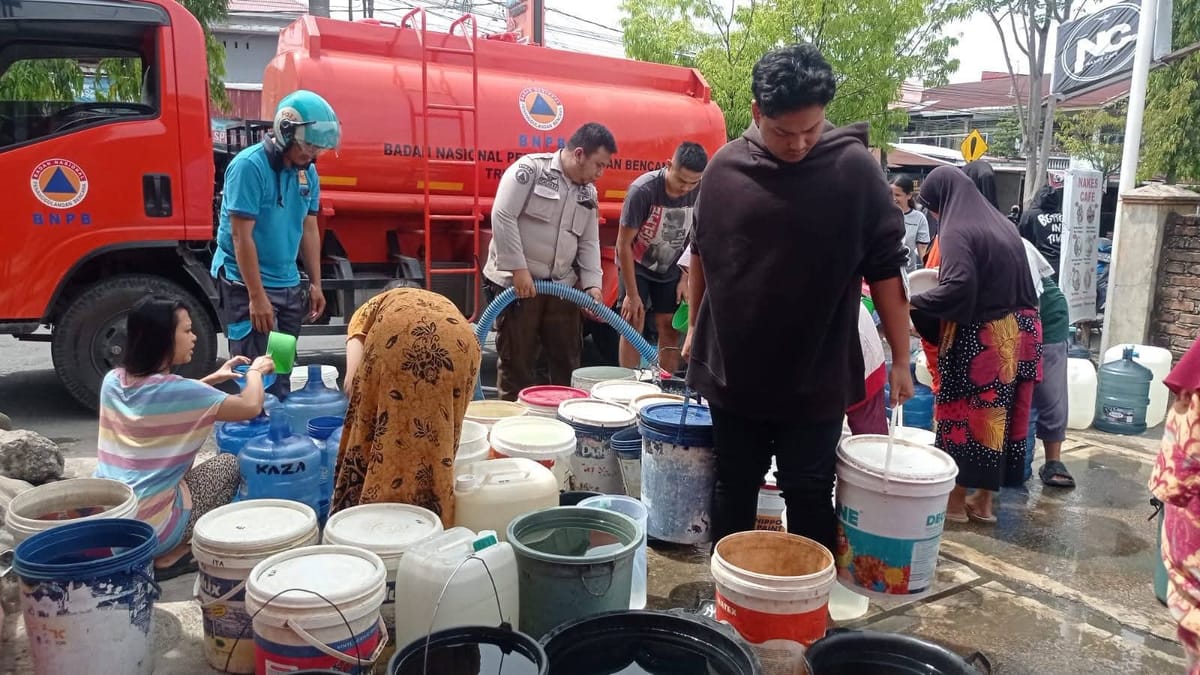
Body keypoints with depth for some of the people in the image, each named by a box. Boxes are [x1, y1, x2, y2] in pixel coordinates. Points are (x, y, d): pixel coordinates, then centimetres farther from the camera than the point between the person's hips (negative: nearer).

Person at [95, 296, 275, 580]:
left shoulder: (113, 381, 3)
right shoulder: (175, 389, -19)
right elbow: (250, 406, -12)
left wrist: (213, 379, 19)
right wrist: (255, 371, 7)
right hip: (149, 527, -8)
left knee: (183, 468, 29)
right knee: (229, 465, 11)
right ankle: (168, 556, 6)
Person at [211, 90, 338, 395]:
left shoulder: (308, 171, 5)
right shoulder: (249, 166, -17)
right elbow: (241, 237, -19)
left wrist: (315, 284, 8)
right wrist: (257, 296, -21)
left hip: (289, 286, 7)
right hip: (246, 284, -7)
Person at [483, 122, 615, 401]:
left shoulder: (589, 194, 12)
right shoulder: (530, 168, -10)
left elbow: (589, 243, 12)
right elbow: (502, 216, -17)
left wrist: (592, 284, -2)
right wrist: (518, 269, -20)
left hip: (561, 286, 7)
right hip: (516, 282, -7)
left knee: (568, 360, 12)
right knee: (517, 360, 2)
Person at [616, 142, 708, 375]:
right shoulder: (642, 190, -29)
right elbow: (624, 244, -23)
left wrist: (686, 278, -7)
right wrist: (632, 294, -20)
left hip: (671, 269, 3)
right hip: (636, 266, -3)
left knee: (670, 328, 2)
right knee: (633, 325, -7)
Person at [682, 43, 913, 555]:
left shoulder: (854, 169, -10)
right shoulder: (724, 167, -2)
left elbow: (885, 269, -6)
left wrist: (900, 359, -4)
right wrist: (694, 328, 17)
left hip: (816, 379, -2)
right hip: (731, 372, 3)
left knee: (809, 499, 7)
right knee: (733, 492, 15)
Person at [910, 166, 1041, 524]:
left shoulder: (957, 230, -13)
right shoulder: (1001, 224, 13)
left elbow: (959, 286, -25)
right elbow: (1012, 282, 18)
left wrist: (914, 302, -15)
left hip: (978, 338, -8)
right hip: (1014, 334, 8)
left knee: (963, 413, 3)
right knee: (999, 414, 12)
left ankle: (957, 499, 13)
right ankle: (983, 500, 21)